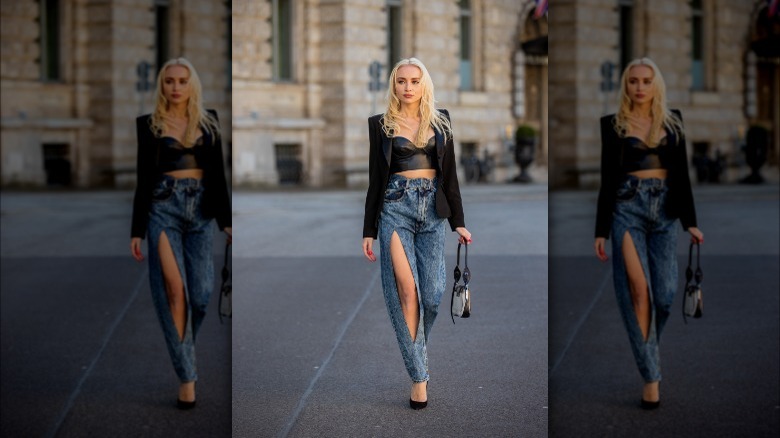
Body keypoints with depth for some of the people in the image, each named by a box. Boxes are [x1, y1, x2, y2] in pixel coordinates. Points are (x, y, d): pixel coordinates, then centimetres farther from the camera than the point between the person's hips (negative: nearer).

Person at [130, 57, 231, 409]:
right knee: (174, 289, -10)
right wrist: (136, 230, 1)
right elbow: (143, 178, 4)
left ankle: (182, 352, 25)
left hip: (201, 209, 2)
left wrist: (226, 219, 4)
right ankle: (186, 375, -8)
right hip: (164, 208, -2)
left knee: (201, 291, -4)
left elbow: (218, 174, 11)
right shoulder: (150, 124, 4)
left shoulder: (208, 122, 10)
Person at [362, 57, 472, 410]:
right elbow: (375, 178, 7)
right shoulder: (381, 124, 6)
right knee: (406, 288, -10)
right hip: (396, 207, -2)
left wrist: (458, 221, 7)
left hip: (432, 208, 2)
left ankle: (416, 349, 21)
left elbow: (449, 173, 12)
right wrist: (369, 230, 5)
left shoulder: (440, 122, 11)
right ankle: (418, 375, -8)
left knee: (432, 291, -5)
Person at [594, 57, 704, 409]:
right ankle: (651, 376, -8)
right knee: (638, 289, -10)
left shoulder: (673, 122, 10)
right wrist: (601, 230, 2)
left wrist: (690, 221, 3)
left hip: (665, 209, 2)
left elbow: (682, 173, 10)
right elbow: (607, 178, 5)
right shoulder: (614, 125, 5)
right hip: (628, 208, -2)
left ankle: (647, 347, 27)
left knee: (665, 292, -4)